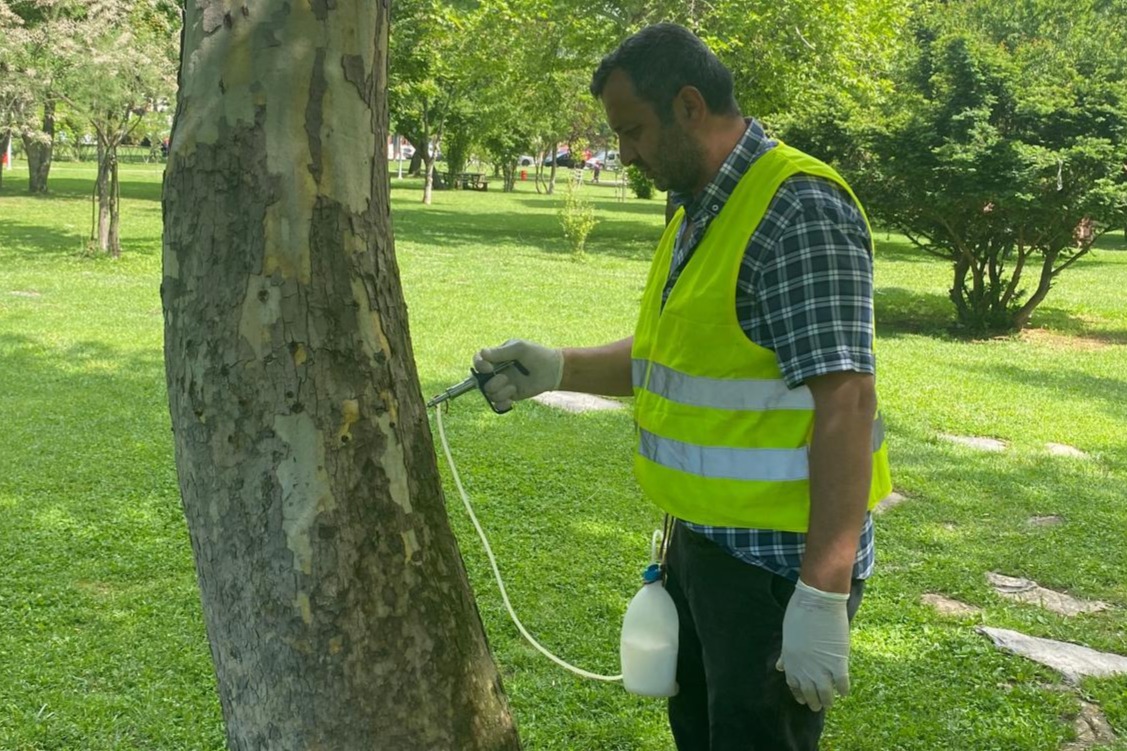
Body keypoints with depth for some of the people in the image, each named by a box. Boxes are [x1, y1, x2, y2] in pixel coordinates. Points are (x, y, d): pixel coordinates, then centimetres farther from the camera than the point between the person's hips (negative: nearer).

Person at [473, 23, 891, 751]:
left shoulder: (800, 212, -21)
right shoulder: (698, 213, 10)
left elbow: (846, 404, -26)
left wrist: (823, 596, -28)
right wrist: (557, 368, 3)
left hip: (781, 561, -9)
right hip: (702, 540, 9)